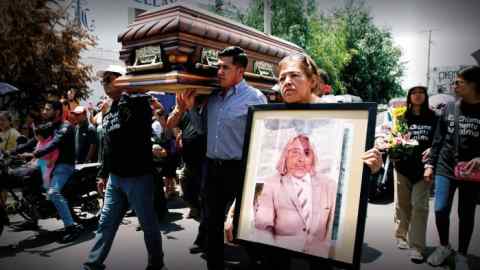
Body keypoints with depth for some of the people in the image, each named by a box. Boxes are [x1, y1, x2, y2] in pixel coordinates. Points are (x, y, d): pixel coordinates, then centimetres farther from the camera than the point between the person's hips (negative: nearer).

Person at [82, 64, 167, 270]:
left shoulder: (138, 101, -8)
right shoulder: (108, 112, 16)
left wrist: (124, 97, -23)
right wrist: (103, 174, 22)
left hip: (138, 176, -7)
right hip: (115, 177, 7)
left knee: (148, 223, 5)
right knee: (106, 223, 13)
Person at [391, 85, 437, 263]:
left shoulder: (433, 118, 6)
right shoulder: (402, 117, 5)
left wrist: (432, 150, -12)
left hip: (423, 167, -1)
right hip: (403, 166, 1)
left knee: (419, 206, -5)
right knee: (402, 204, 9)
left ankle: (416, 247, -1)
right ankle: (401, 236, 26)